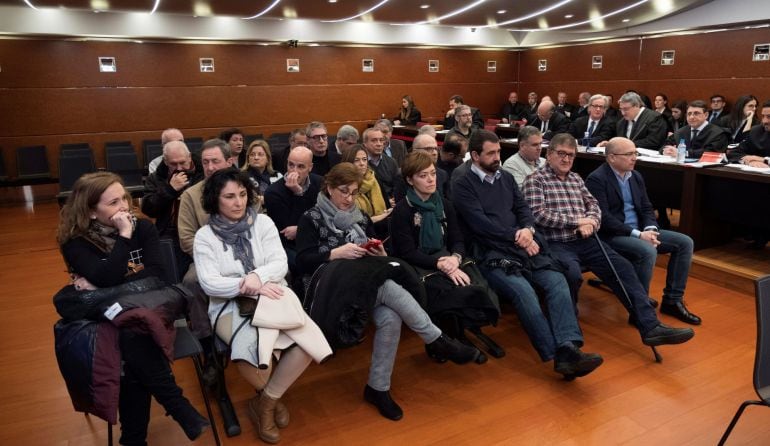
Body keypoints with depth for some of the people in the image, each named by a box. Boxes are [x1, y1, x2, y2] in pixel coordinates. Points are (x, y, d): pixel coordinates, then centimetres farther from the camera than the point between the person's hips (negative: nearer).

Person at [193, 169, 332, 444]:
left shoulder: (263, 222, 5)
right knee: (251, 346, -33)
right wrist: (249, 287, -22)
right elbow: (209, 283, -9)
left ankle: (265, 401, -3)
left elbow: (280, 263, -2)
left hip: (272, 296, 2)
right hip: (230, 304, -2)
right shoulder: (205, 236, 0)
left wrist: (258, 276, -23)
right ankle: (272, 398, 2)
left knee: (307, 342, -24)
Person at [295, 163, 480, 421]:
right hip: (333, 282, -4)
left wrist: (381, 255, -3)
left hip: (369, 282, 5)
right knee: (389, 289, -33)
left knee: (390, 318, -29)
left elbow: (377, 257, 21)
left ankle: (378, 388, -14)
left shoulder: (361, 219, 23)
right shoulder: (311, 219, 10)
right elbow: (303, 260, -2)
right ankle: (438, 341, -20)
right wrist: (337, 253, -14)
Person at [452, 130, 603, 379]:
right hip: (493, 254, -5)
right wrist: (517, 236, -9)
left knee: (557, 281, -22)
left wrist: (528, 229, -7)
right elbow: (480, 224, -8)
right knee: (522, 291, -32)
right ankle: (557, 355, -31)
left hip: (524, 247, 6)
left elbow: (523, 209, 16)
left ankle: (568, 349, -33)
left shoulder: (506, 178, 23)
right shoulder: (463, 186, 2)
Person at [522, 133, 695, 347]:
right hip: (556, 244, -6)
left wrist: (590, 222, -8)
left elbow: (594, 205, 16)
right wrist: (577, 221, -10)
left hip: (585, 241, 6)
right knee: (573, 274, -34)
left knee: (623, 267, -12)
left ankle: (650, 326, -14)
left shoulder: (576, 178, 21)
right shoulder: (535, 180, -1)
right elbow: (539, 215, -13)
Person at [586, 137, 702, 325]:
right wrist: (637, 234, -23)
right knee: (647, 251, -33)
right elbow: (603, 218, -21)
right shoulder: (597, 179, -14)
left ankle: (672, 300, 7)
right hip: (610, 235, -8)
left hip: (639, 232, 9)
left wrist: (650, 229, -8)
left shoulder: (636, 176, 12)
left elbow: (646, 208, 14)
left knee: (685, 242, -1)